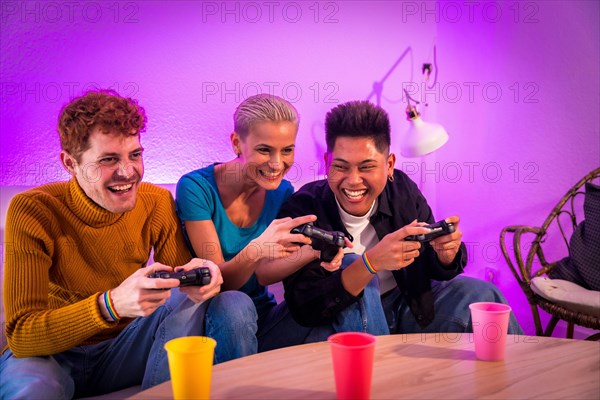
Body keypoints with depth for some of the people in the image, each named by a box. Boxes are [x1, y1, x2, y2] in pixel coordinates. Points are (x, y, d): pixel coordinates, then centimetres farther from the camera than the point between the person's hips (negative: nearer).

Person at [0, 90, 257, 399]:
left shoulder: (157, 202, -6)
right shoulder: (32, 212, -18)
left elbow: (177, 282, -3)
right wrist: (113, 303, -41)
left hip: (124, 346, 4)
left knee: (233, 305, -17)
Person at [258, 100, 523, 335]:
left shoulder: (402, 189, -7)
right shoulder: (301, 209, -20)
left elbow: (435, 270, 4)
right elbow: (304, 310, -28)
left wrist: (445, 254, -22)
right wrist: (371, 262, -39)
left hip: (410, 306, 4)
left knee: (479, 293, -15)